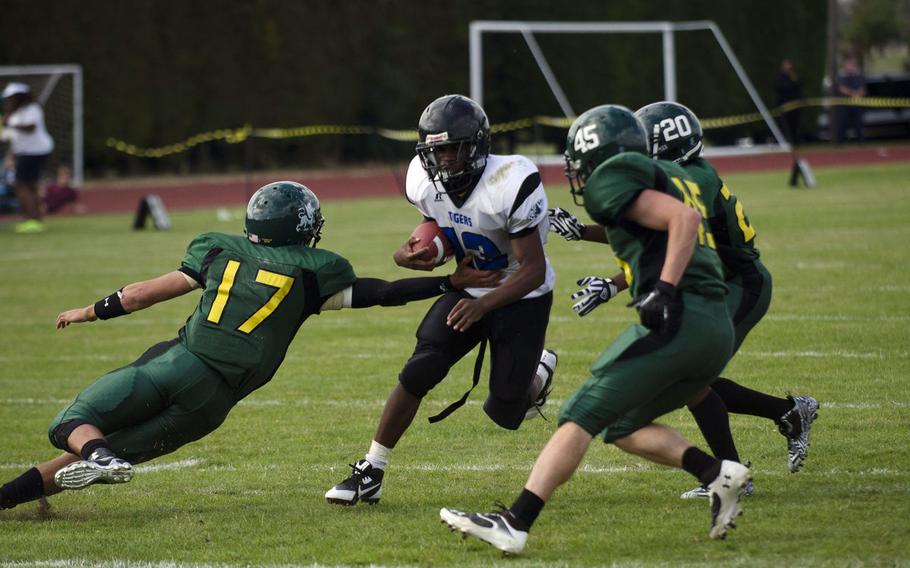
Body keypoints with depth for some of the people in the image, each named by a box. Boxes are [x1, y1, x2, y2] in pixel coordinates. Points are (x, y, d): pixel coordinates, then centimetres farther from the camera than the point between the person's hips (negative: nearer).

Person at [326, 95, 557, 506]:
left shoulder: (510, 185, -30)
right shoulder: (426, 183, -12)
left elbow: (534, 270, -25)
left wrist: (484, 304, -38)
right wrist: (408, 254, -16)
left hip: (522, 297, -4)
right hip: (469, 288, 4)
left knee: (504, 413, -4)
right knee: (418, 373, -15)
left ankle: (537, 371, 33)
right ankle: (371, 472, -5)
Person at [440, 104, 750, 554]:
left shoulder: (611, 183, -2)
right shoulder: (673, 177, 25)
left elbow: (684, 218, -14)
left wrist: (664, 291, -19)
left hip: (679, 325, -9)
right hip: (719, 331, 9)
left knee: (580, 416, -9)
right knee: (622, 426, 20)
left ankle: (513, 524, -15)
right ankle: (717, 474, 5)